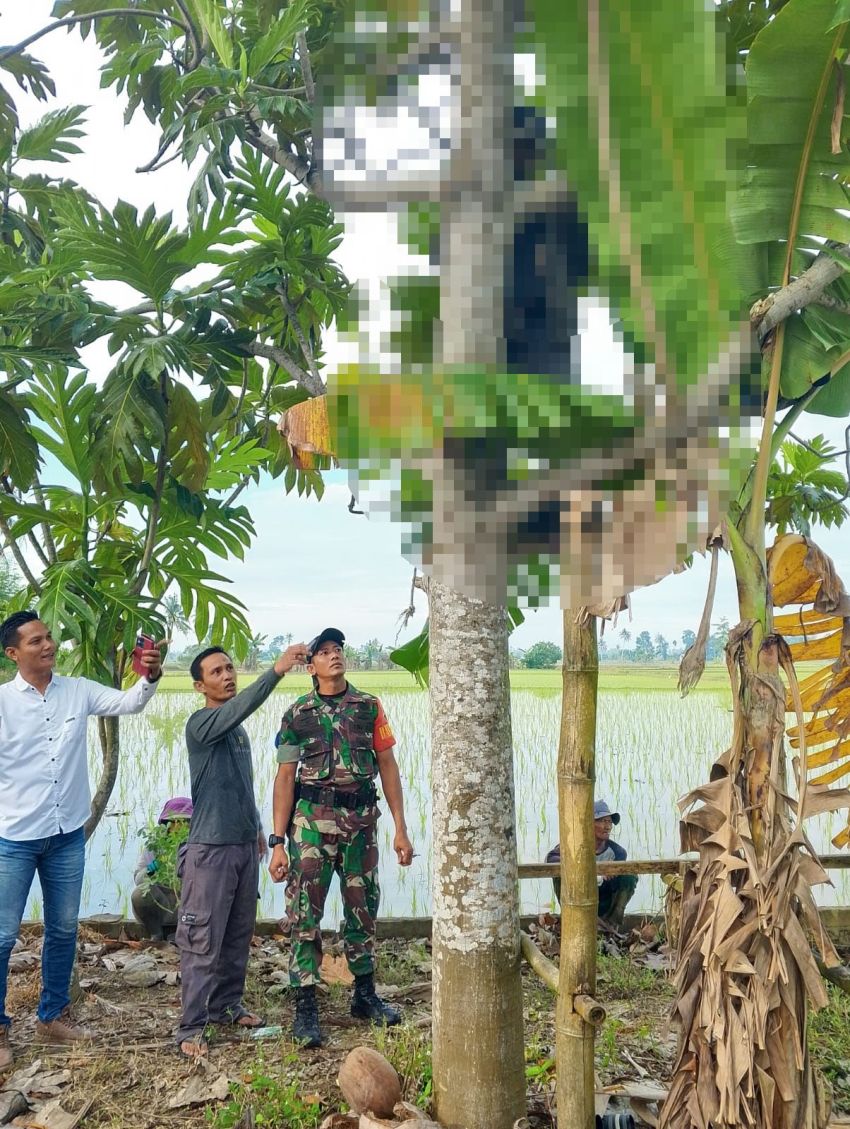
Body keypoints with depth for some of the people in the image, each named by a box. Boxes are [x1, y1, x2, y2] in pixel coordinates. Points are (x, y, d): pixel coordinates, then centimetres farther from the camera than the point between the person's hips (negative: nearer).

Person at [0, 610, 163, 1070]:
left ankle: (52, 1016, 33)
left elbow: (130, 703, -9)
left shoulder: (79, 691, -2)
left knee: (63, 930, 15)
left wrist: (150, 677, -27)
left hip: (68, 835, 4)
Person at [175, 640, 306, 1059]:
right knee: (202, 941, -2)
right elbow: (239, 706, -35)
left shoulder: (237, 728, 12)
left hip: (245, 846, 8)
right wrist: (277, 669, -43)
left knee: (238, 935, 16)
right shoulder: (201, 723, -14)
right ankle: (191, 1028, 7)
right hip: (210, 849, -8)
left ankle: (227, 1006, 31)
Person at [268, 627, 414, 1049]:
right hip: (312, 821, -2)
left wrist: (401, 829, 2)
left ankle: (365, 994, 30)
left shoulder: (369, 707, 5)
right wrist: (278, 843, -5)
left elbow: (388, 767, 6)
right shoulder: (297, 713, 0)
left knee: (363, 908, 13)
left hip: (361, 820, 2)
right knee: (304, 912, -2)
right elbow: (285, 778, 0)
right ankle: (305, 1007, 11)